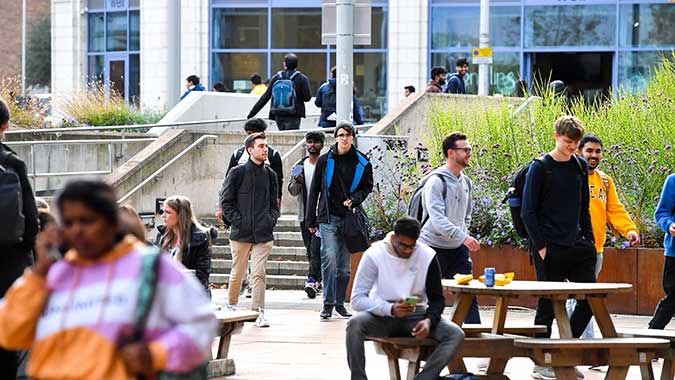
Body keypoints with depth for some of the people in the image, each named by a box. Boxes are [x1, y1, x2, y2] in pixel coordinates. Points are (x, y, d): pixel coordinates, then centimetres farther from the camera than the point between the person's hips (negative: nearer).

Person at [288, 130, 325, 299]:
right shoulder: (299, 166, 12)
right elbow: (292, 191, 11)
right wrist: (297, 182, -10)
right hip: (305, 214, 5)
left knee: (316, 248, -15)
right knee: (310, 250, 9)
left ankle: (312, 280, -22)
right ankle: (318, 279, 20)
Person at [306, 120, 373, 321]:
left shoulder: (362, 163, 4)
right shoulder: (325, 160, 3)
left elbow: (367, 186, 15)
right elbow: (314, 190, 8)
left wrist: (354, 199, -7)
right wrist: (310, 220, 7)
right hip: (328, 216, -2)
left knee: (344, 265, 7)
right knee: (329, 258, -15)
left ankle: (340, 303, 19)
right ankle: (328, 303, -10)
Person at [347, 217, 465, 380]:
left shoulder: (428, 256, -6)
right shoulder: (374, 254, -12)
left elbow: (437, 298, 1)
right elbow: (357, 299, -15)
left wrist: (429, 320, -23)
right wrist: (391, 309, -32)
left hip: (416, 314, 2)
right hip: (383, 316, -2)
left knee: (456, 334, -24)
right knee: (355, 324, -35)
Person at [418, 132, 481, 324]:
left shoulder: (466, 182, 12)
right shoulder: (436, 181, -14)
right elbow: (437, 218, -25)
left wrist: (465, 238, 11)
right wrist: (463, 237, -33)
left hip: (458, 250, 7)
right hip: (434, 248, -7)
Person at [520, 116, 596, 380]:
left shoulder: (580, 166, 12)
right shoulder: (540, 167, -5)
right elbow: (528, 211, -7)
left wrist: (589, 240, 10)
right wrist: (540, 246, -12)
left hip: (577, 247, 6)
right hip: (550, 249, -6)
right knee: (549, 305, -2)